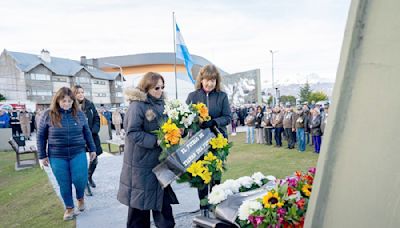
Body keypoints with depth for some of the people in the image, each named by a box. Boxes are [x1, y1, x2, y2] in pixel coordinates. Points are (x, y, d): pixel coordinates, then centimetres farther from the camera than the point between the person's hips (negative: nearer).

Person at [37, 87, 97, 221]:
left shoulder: (79, 114, 1)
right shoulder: (48, 115, -3)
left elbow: (87, 133, 9)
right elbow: (41, 136, 3)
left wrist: (92, 149, 10)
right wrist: (42, 156, 2)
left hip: (78, 154, 1)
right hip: (57, 156, 0)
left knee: (80, 179, -5)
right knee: (64, 183, 7)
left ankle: (80, 198, 28)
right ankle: (69, 208, 28)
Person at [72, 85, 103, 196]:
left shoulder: (90, 104, 4)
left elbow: (97, 118, 5)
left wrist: (93, 131, -8)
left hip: (92, 136, 4)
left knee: (94, 160, 11)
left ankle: (89, 176, 40)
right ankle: (86, 185, 19)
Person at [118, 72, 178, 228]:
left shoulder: (159, 104, 8)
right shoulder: (137, 105, -16)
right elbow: (132, 133, -20)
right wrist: (155, 141, -25)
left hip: (159, 159, 7)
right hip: (141, 162, -7)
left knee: (162, 196, 15)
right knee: (140, 199, 7)